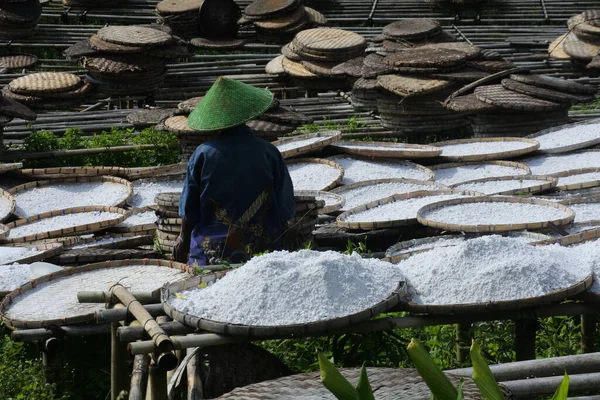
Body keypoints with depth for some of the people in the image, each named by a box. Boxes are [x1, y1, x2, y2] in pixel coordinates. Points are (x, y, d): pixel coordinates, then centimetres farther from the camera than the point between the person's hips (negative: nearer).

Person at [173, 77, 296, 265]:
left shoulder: (203, 154, -4)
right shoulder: (269, 153, -3)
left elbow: (189, 208, 4)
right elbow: (285, 208, 4)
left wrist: (184, 238, 21)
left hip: (210, 252, -1)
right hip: (261, 248, 1)